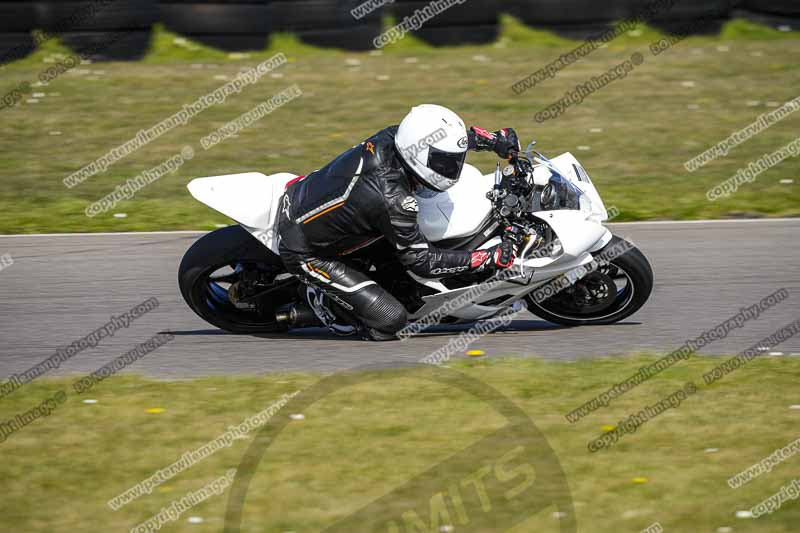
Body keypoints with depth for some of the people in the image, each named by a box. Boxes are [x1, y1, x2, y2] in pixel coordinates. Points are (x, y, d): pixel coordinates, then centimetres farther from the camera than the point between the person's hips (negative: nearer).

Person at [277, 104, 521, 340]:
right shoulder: (394, 203, -33)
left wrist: (495, 140, 5)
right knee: (391, 319, -13)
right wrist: (490, 258, -22)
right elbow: (421, 261, -20)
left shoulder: (390, 138, -15)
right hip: (305, 254, -8)